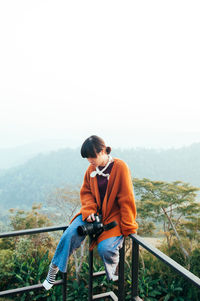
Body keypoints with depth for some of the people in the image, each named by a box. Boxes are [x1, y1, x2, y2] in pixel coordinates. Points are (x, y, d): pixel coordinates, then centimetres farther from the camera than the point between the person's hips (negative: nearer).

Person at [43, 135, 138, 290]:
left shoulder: (120, 167, -17)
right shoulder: (91, 168, 0)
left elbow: (126, 199, -14)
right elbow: (86, 192, 11)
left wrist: (127, 227, -10)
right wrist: (89, 210, -8)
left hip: (114, 216, -4)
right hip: (95, 212, 4)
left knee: (105, 247, -24)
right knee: (71, 233, -17)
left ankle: (114, 276, 10)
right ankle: (54, 267, 5)